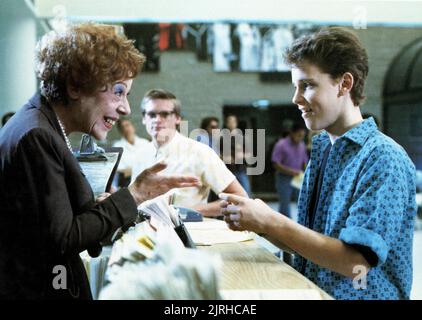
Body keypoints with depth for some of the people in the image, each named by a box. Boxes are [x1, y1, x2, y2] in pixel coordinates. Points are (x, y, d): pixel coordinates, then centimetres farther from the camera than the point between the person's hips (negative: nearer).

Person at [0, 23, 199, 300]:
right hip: (35, 290, -9)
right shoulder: (36, 137, -22)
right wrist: (134, 195, -18)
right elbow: (60, 240, -22)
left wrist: (99, 204, 3)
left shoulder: (42, 128, 7)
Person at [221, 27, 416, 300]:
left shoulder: (384, 159, -13)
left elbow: (355, 264, -19)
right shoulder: (322, 151, 10)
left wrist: (271, 222, -17)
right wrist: (255, 222, -4)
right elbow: (308, 244, 11)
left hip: (360, 295, -6)